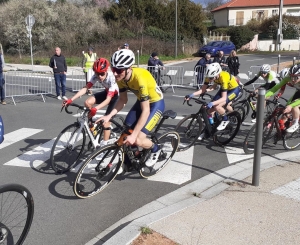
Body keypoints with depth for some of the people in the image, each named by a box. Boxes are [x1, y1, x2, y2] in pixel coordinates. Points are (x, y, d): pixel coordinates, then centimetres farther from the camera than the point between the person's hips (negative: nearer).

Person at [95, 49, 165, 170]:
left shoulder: (140, 78, -36)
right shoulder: (120, 77, -15)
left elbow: (145, 111, -33)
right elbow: (123, 100, -1)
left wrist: (133, 135, -33)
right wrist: (109, 115, -15)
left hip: (156, 103, -7)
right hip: (141, 101, 7)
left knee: (138, 140, -16)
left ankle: (155, 149, 15)